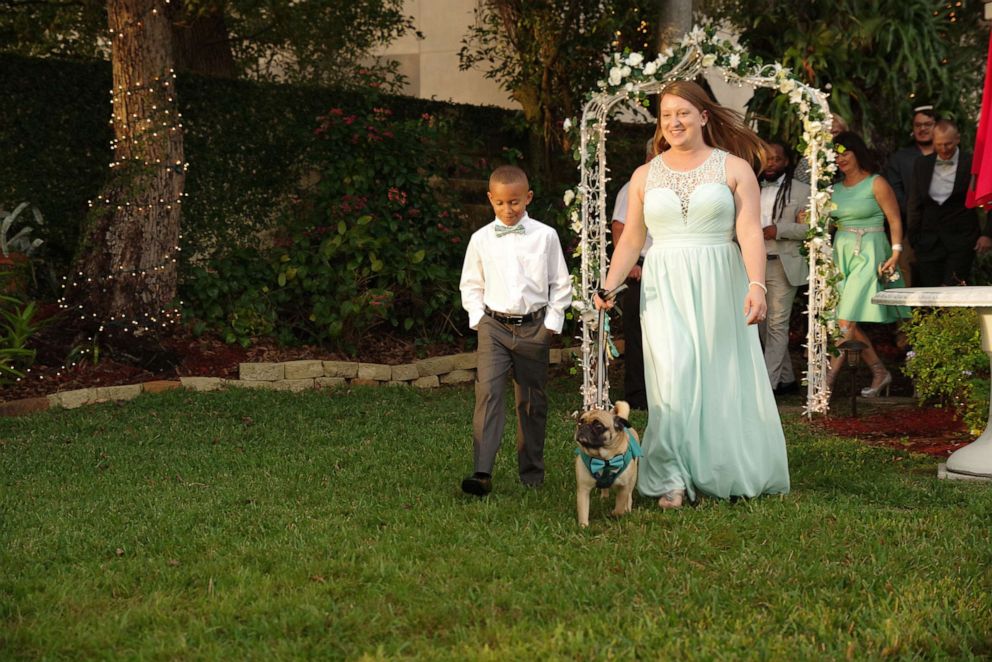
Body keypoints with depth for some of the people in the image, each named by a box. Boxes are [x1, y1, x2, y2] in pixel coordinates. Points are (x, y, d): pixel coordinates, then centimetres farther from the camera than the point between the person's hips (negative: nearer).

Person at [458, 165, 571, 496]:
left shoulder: (545, 236, 0)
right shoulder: (481, 239, 3)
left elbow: (560, 285, 6)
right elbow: (471, 285, 13)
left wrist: (551, 323, 0)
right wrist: (478, 319, 2)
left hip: (534, 328, 0)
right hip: (493, 326, 0)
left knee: (532, 400, 8)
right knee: (488, 392, -16)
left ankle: (532, 471, 23)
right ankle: (482, 472, -22)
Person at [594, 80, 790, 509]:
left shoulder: (734, 168, 4)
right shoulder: (645, 175, 12)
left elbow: (750, 232, -5)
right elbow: (631, 239, 10)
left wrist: (756, 285, -18)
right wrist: (608, 285, -4)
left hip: (719, 285, -1)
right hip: (664, 289, 1)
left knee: (724, 382, 3)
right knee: (674, 377, -13)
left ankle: (727, 474, 15)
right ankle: (673, 480, -10)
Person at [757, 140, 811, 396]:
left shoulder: (800, 191, 1)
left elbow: (810, 228, -7)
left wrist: (779, 229, -17)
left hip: (782, 265, -5)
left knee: (777, 325, -7)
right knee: (762, 325, 9)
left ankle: (769, 382, -9)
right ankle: (786, 379, 19)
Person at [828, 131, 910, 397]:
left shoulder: (876, 184, -4)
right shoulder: (835, 188, 12)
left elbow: (895, 220, -5)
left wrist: (896, 253, -13)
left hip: (868, 255, -6)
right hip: (841, 254, 7)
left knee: (846, 321, -12)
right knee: (849, 324, 5)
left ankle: (828, 380, -14)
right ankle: (880, 372, 18)